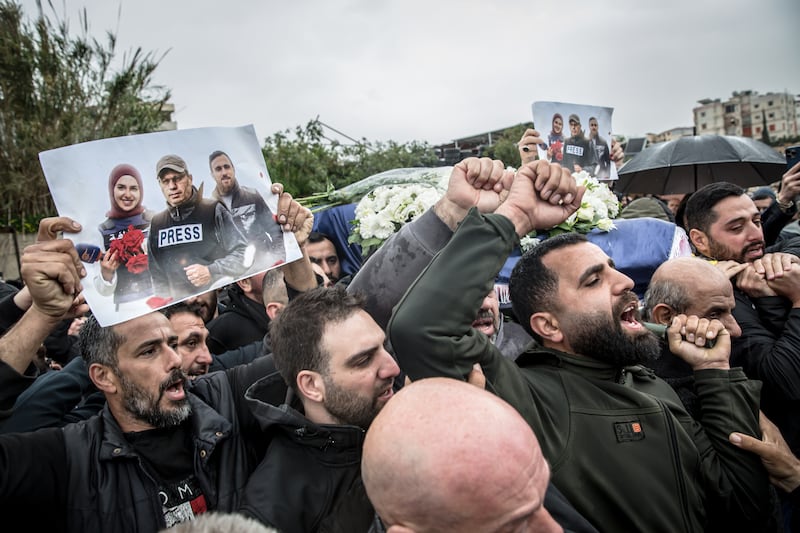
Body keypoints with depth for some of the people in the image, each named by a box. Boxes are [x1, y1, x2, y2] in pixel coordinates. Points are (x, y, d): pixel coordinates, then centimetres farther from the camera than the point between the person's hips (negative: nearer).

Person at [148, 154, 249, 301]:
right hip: (180, 305, 3)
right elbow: (157, 273, 19)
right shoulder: (156, 224, 15)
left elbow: (243, 254, -3)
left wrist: (211, 271, -14)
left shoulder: (213, 211, 1)